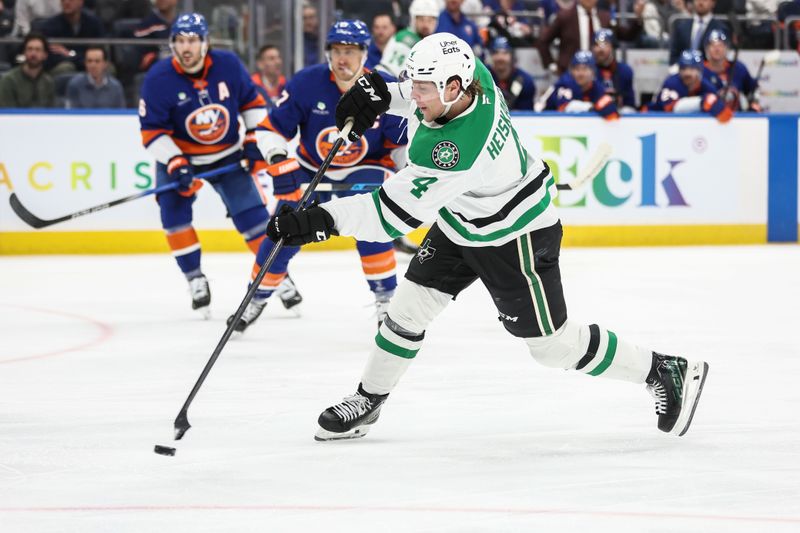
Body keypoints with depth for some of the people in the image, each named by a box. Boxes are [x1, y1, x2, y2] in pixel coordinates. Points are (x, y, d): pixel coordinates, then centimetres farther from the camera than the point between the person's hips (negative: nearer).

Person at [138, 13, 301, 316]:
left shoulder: (228, 65, -14)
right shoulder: (158, 79, -20)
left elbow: (252, 102, 1)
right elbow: (152, 131, -17)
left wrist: (255, 141, -4)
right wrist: (174, 164, -27)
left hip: (227, 155, 1)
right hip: (179, 156, -1)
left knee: (252, 212, -3)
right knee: (174, 210, -16)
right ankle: (195, 278, -2)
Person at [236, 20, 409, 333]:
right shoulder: (307, 83, -20)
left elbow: (404, 139, -5)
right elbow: (271, 128, -14)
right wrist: (279, 162, -27)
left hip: (364, 170, -1)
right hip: (311, 170, 1)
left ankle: (386, 297, -10)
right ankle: (257, 298, 20)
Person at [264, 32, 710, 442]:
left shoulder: (459, 147, -42)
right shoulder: (467, 74, -17)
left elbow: (396, 212, -39)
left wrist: (323, 220, -41)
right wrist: (382, 94, -7)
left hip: (515, 238, -9)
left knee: (553, 343, 3)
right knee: (410, 305, 7)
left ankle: (666, 373, 18)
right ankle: (368, 402, 23)